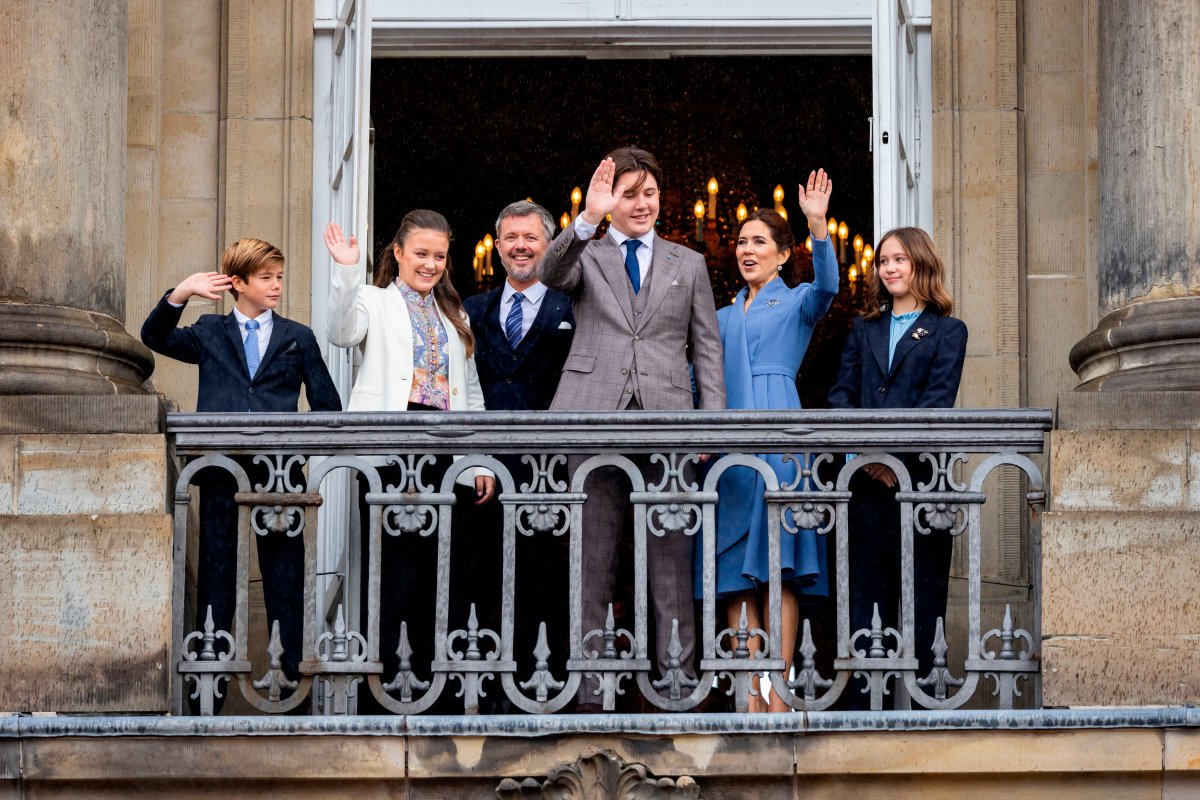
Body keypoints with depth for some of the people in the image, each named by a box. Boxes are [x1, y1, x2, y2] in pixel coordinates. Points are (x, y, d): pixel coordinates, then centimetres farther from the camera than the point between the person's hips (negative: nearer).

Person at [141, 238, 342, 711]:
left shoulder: (298, 338, 12)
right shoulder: (209, 334, 13)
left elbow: (327, 404, 12)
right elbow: (155, 337, 6)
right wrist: (181, 294, -9)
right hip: (220, 467, 0)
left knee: (284, 566, 2)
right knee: (216, 567, 4)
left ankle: (293, 668, 6)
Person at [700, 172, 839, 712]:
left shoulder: (796, 304, 8)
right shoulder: (723, 318, 24)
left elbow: (827, 286, -14)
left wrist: (818, 226, -28)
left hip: (778, 439, -5)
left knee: (779, 569, -9)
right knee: (736, 576, -1)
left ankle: (778, 692, -11)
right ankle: (750, 693, -1)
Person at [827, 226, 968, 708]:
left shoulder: (947, 331, 7)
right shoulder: (864, 330, 19)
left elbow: (938, 401, -5)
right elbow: (841, 393, 9)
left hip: (920, 476, -3)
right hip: (866, 481, 3)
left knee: (923, 590, -2)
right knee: (866, 590, 3)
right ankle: (863, 700, 5)